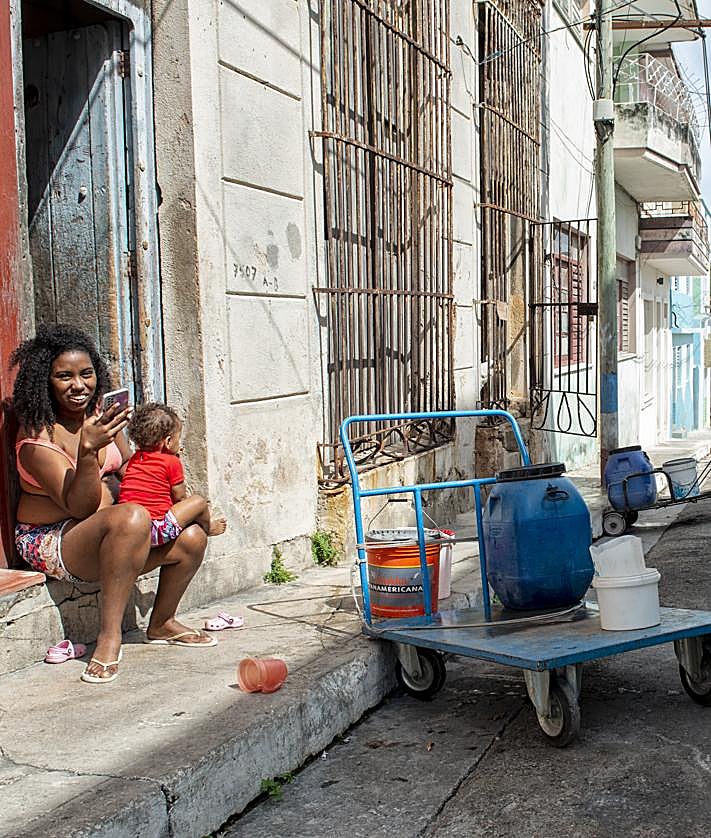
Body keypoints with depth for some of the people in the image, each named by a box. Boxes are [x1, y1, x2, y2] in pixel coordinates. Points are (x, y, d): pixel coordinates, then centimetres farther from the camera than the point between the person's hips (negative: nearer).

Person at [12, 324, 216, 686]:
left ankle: (161, 623, 15)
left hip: (108, 533, 8)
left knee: (192, 538, -9)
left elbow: (126, 466, 18)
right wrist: (88, 449, -38)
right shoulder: (37, 436, -19)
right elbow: (80, 507, -24)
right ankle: (109, 635, -30)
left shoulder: (99, 414, 3)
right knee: (131, 518, -36)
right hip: (51, 541, -7)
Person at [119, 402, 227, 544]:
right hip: (157, 531, -8)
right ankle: (208, 527, 33)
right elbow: (180, 497, 1)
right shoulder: (172, 462, -6)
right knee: (199, 501, 5)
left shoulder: (134, 459, 13)